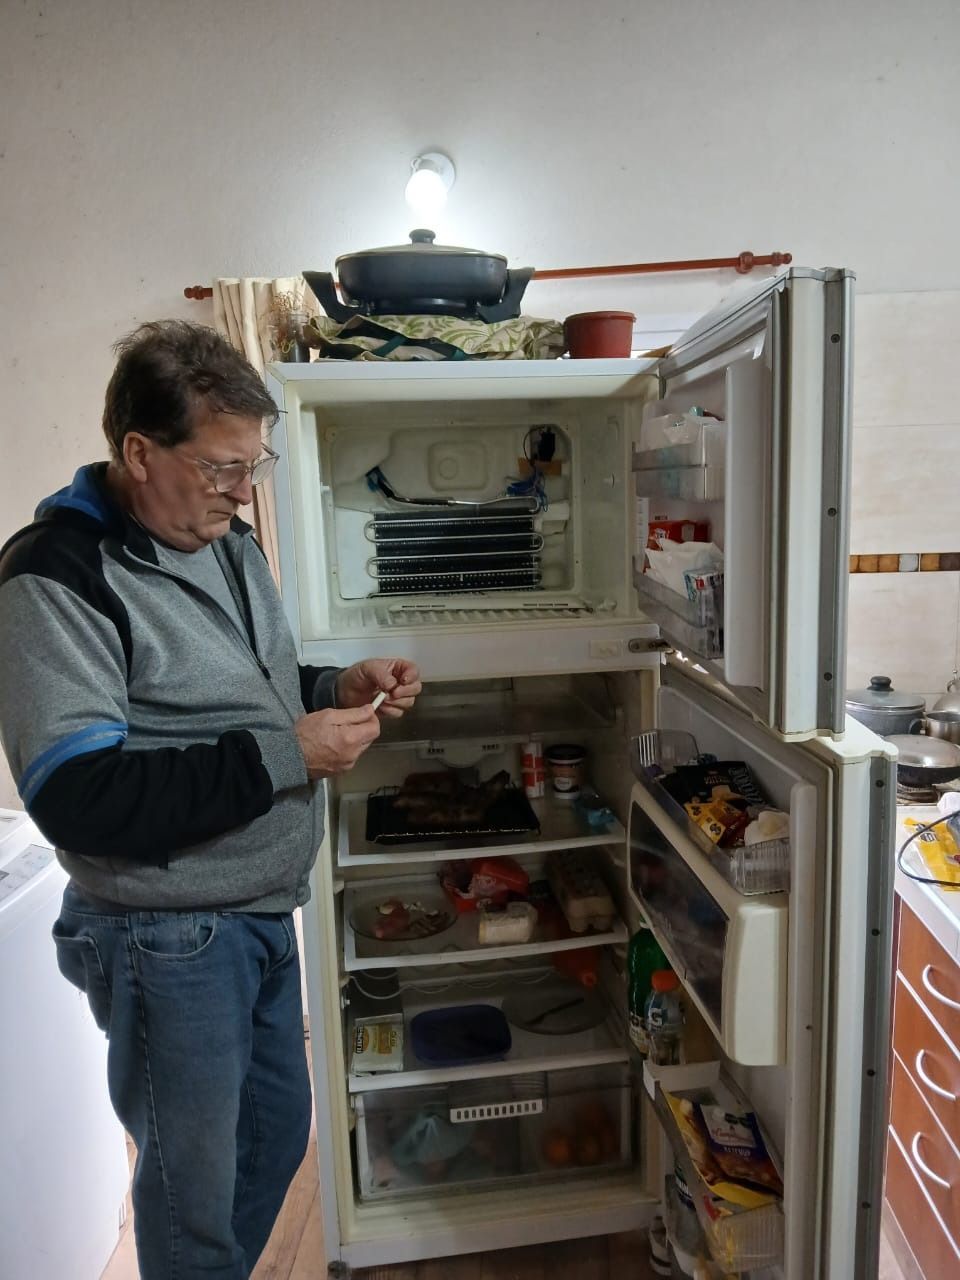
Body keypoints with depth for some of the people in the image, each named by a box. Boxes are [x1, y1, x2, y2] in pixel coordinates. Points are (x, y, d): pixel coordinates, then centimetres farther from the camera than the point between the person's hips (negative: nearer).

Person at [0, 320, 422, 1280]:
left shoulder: (226, 540, 6)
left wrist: (336, 689, -2)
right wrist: (284, 755, -26)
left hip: (262, 911, 8)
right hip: (167, 936, -8)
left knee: (277, 1134, 24)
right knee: (195, 1185, 14)